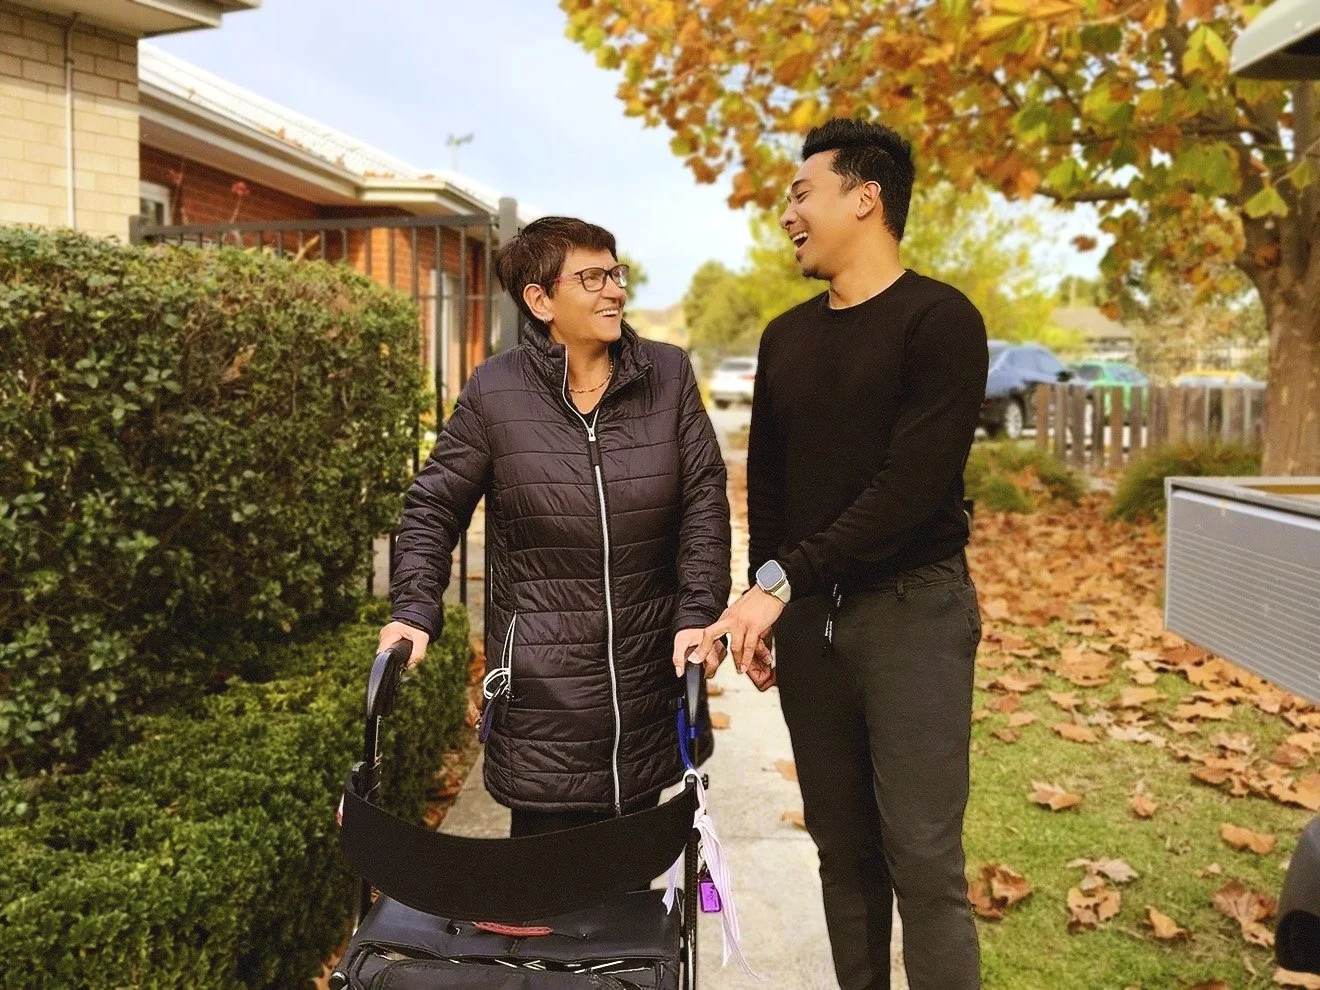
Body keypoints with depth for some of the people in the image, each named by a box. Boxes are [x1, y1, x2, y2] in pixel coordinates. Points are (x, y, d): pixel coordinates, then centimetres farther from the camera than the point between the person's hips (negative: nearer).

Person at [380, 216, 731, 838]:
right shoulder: (495, 391, -3)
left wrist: (698, 614, -9)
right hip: (541, 684, -2)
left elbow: (704, 498, 0)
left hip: (650, 670, 2)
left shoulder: (668, 375, 2)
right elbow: (433, 508, 4)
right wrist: (414, 611, -8)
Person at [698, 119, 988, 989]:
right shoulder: (786, 337, 13)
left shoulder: (938, 320, -8)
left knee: (923, 858, -5)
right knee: (843, 847, 12)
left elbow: (914, 484, -17)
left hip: (911, 610, -6)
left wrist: (783, 579, -19)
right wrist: (761, 598, 10)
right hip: (806, 616, 6)